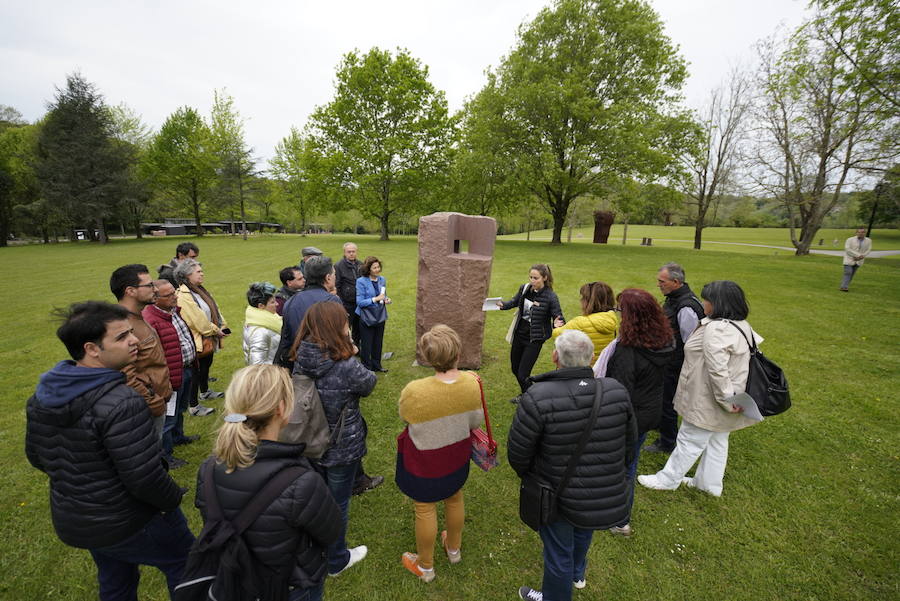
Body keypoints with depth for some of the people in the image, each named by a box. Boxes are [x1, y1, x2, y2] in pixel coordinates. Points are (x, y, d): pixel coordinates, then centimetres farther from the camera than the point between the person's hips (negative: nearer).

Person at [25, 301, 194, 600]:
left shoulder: (42, 394, -7)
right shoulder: (121, 402, -34)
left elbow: (36, 455, 7)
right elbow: (145, 478, -31)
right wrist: (174, 499, -11)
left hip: (69, 521, 8)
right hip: (127, 524, -8)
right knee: (185, 563, 17)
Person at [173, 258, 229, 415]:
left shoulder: (200, 290, 9)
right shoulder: (183, 296, -22)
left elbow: (214, 309, 10)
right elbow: (198, 320, -24)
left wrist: (223, 326, 0)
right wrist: (215, 330, -14)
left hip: (209, 339, 9)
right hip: (198, 341, -9)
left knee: (206, 366, 25)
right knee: (197, 372, 2)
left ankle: (205, 391, 47)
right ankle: (194, 406, 16)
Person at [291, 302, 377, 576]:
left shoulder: (300, 362, -13)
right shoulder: (347, 367, -32)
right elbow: (368, 383, -11)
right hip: (342, 448, -6)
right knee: (338, 503, 18)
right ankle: (336, 560, 43)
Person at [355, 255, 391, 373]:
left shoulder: (382, 279, 4)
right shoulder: (361, 281, -14)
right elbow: (359, 302, -16)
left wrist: (387, 299, -6)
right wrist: (375, 299, -24)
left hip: (380, 317, 5)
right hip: (367, 318, -5)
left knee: (378, 343, 16)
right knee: (366, 345, 6)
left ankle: (376, 365, 33)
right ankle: (366, 368, 22)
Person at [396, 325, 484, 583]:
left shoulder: (414, 392, -35)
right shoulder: (471, 383, -23)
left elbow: (405, 417, -13)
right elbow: (475, 421, -9)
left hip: (424, 465, -4)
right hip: (458, 458, 4)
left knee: (425, 510, 20)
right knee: (455, 499, 29)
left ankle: (425, 566, 46)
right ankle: (454, 549, 56)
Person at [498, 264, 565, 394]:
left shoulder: (550, 297, -18)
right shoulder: (525, 288, -4)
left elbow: (559, 318, -14)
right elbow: (514, 302, 13)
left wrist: (558, 323, -38)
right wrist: (503, 304, -7)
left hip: (534, 339, -6)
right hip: (519, 334, 6)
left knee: (522, 374, -5)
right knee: (515, 368, 21)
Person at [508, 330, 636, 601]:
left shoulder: (537, 398, -31)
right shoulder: (616, 391, -17)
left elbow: (517, 454, -20)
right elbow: (629, 443, -1)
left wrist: (528, 476, 3)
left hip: (559, 498, -5)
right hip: (608, 495, 5)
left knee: (558, 553, 22)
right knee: (582, 533, 36)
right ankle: (577, 575, 64)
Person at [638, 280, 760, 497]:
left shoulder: (716, 329, -27)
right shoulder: (742, 326, 6)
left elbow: (717, 369, -34)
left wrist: (726, 399, -24)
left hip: (708, 402, -9)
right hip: (720, 400, 10)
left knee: (690, 441, 6)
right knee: (717, 441, 22)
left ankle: (667, 480, 23)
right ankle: (709, 483, 39)